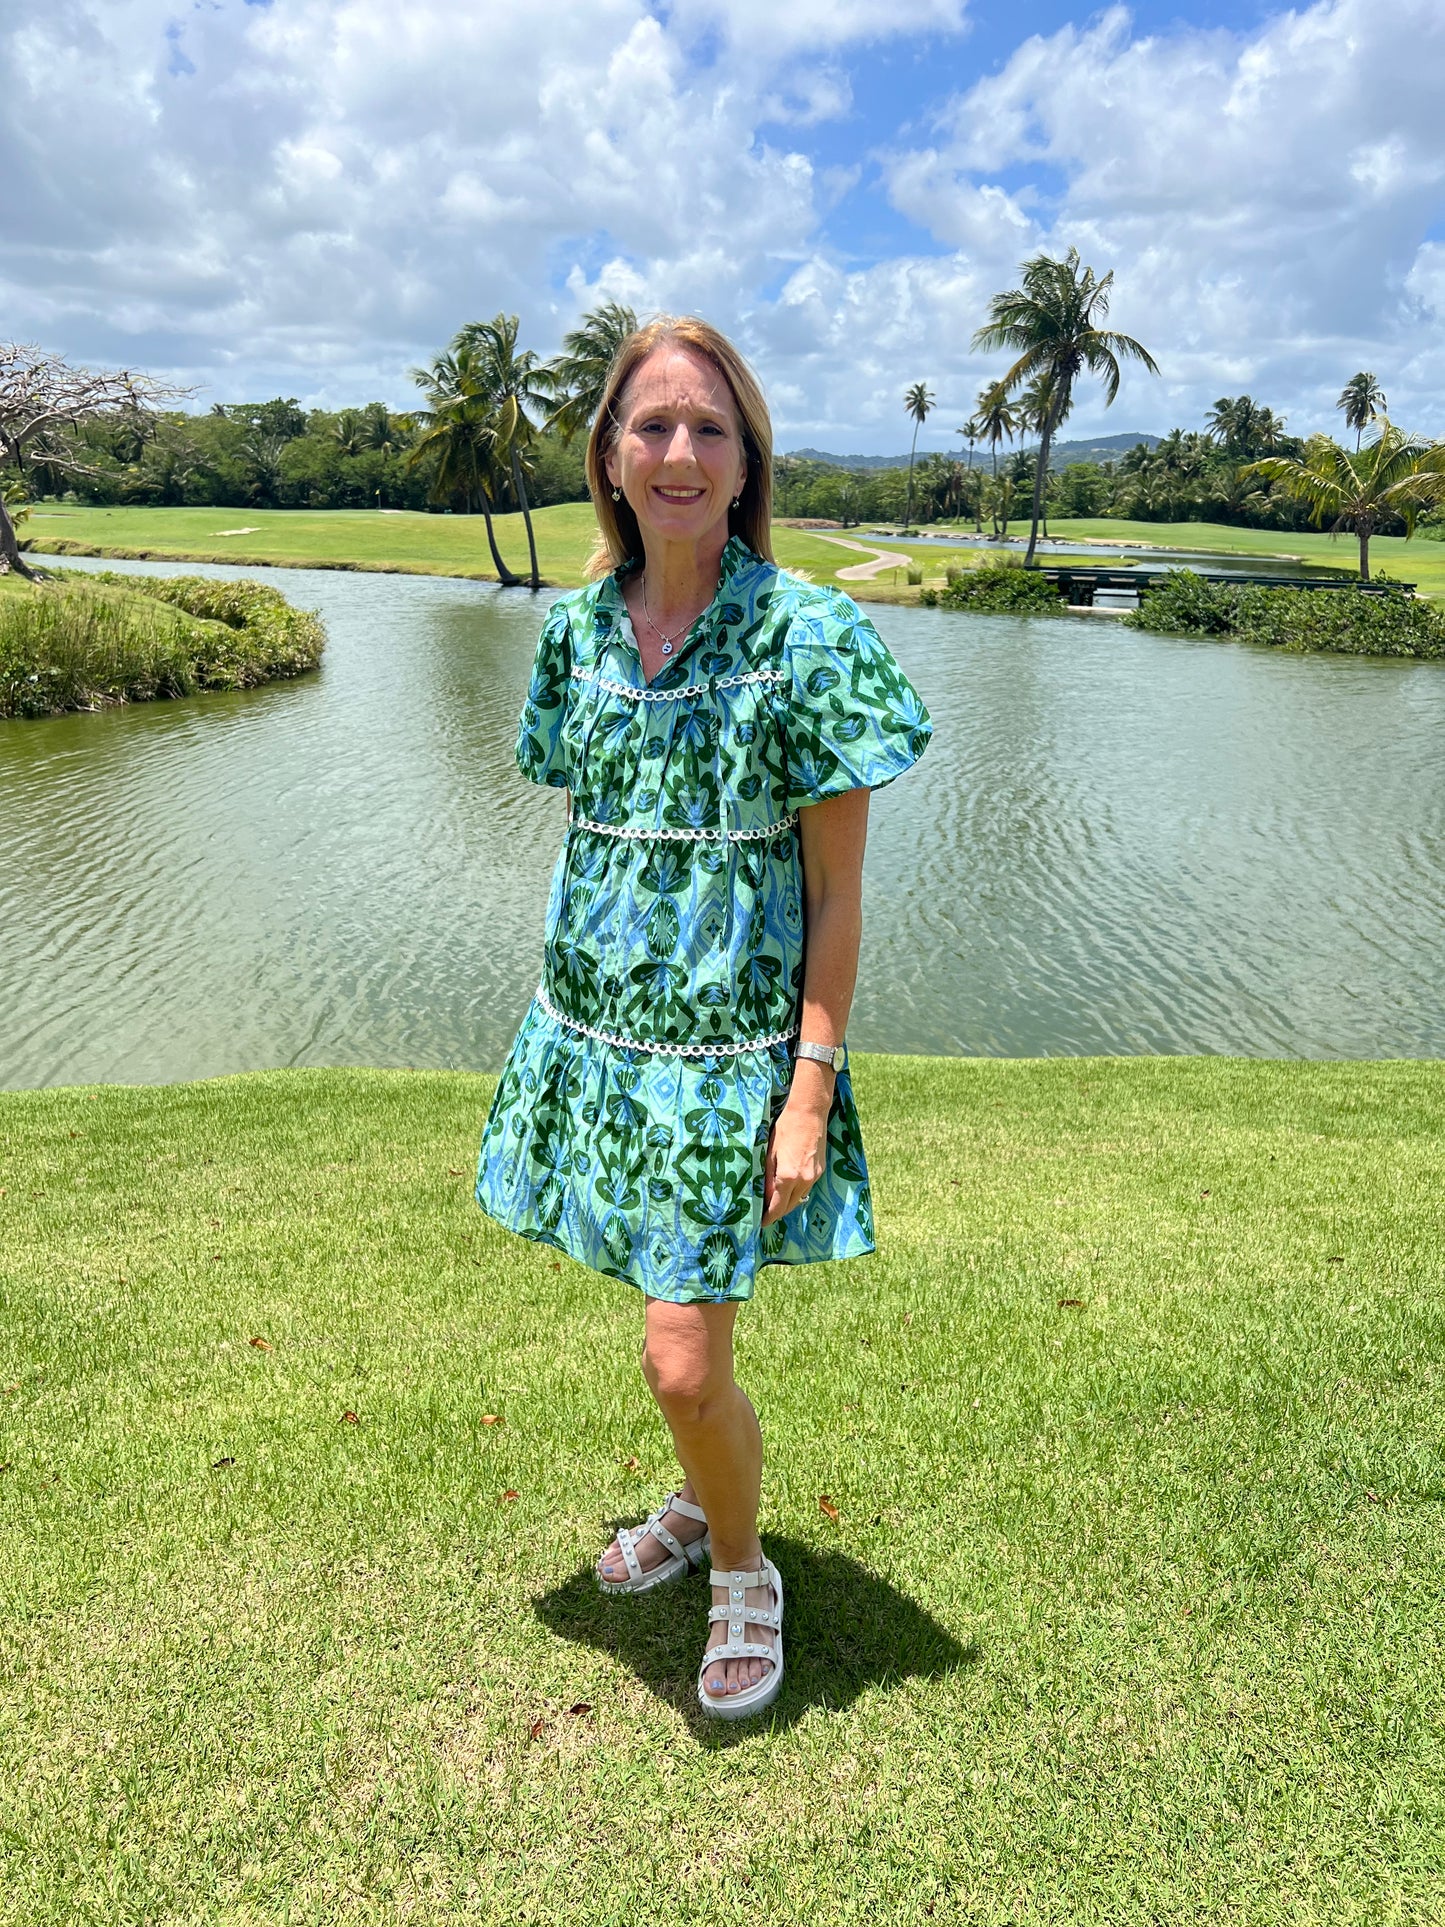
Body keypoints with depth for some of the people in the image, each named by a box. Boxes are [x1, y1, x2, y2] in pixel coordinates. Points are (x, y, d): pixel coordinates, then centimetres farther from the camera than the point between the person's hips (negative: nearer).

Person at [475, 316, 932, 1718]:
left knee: (684, 1365, -2)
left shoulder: (807, 634, -11)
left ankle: (741, 1568, 30)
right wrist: (556, 1015, 14)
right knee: (674, 1325, 20)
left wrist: (811, 1088, -13)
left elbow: (836, 891, -10)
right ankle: (704, 1503, 49)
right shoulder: (578, 629, 4)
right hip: (596, 1034, 5)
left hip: (730, 1050, -5)